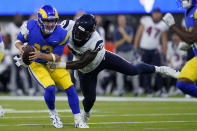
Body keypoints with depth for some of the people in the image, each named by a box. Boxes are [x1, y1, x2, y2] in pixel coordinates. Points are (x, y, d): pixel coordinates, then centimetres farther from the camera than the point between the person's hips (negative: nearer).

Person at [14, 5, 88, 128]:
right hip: (37, 64, -2)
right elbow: (19, 40, -5)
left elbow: (56, 57, -18)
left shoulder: (62, 35, -24)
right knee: (50, 88, -23)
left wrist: (40, 54, -34)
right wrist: (20, 47, -29)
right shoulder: (30, 27, -24)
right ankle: (53, 113, 8)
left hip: (54, 63, 2)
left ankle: (78, 121, 7)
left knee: (70, 88, -8)